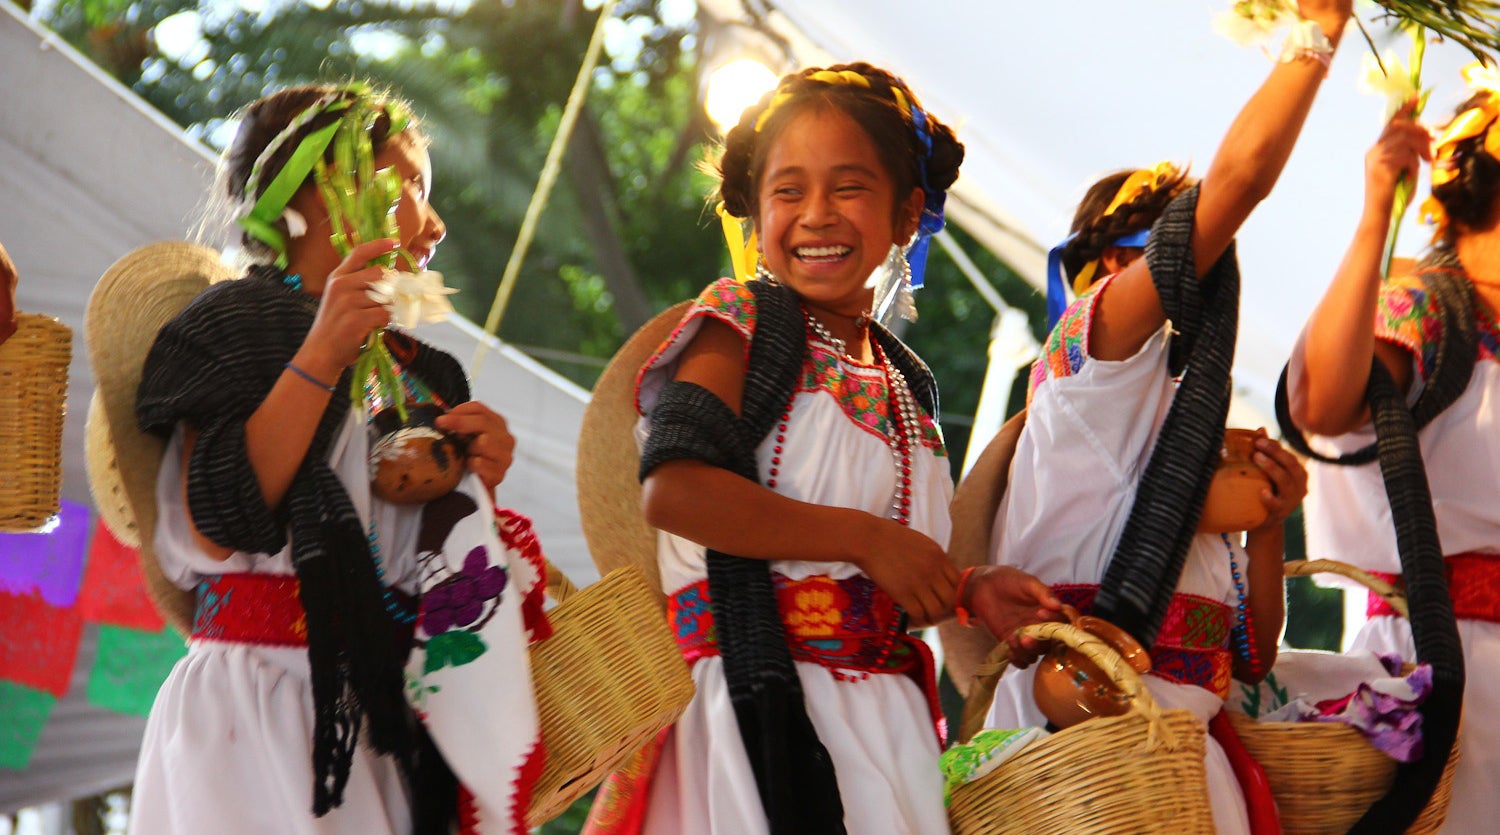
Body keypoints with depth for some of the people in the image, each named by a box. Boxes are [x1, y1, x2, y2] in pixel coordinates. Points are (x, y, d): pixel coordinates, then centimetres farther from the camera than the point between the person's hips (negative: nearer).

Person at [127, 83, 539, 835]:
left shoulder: (424, 374, 19)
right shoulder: (239, 321, 0)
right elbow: (215, 526, -16)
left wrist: (479, 491, 2)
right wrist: (321, 357, -17)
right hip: (260, 709, -6)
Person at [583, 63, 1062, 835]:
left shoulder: (906, 380, 17)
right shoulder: (740, 323, -3)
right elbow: (673, 490, -20)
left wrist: (966, 594, 5)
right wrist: (864, 537, -16)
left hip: (882, 715, 7)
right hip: (761, 706, -6)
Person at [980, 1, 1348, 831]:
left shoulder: (1191, 430, 27)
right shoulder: (1092, 344, 5)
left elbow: (1252, 658, 24)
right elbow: (1239, 175, -5)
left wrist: (1268, 523, 9)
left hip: (1189, 730, 8)